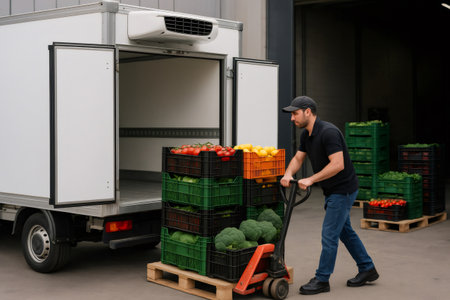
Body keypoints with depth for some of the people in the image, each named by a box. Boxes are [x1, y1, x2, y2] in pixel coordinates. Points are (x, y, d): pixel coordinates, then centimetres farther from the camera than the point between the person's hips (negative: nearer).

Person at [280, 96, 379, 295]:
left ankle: (322, 280, 6)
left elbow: (338, 164, -31)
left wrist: (311, 180, -30)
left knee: (329, 235, -4)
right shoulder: (306, 135, 5)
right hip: (332, 190, 10)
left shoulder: (328, 132, -25)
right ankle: (367, 269, 31)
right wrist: (288, 174, -12)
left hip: (343, 190, -10)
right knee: (345, 231, 18)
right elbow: (298, 158, 9)